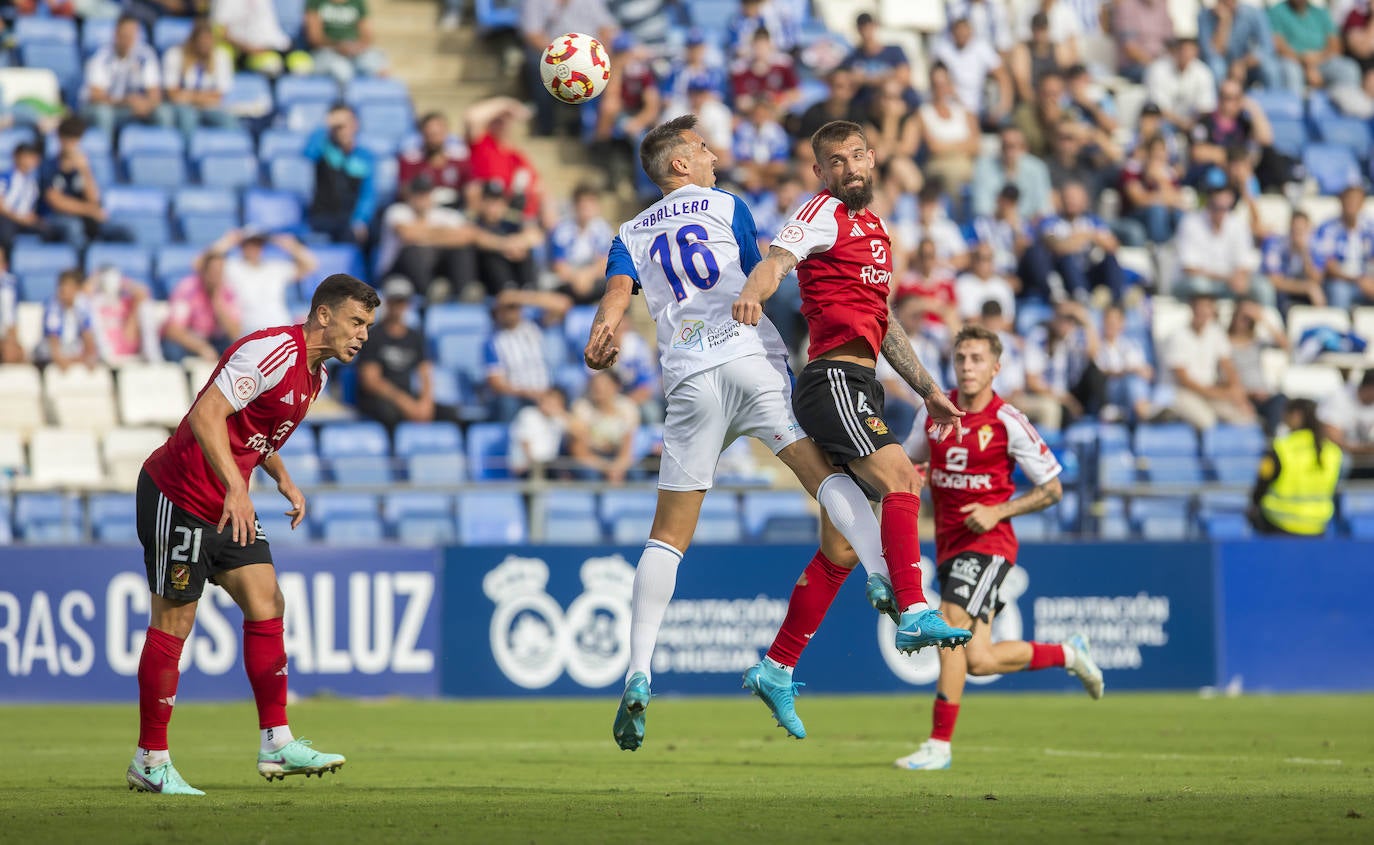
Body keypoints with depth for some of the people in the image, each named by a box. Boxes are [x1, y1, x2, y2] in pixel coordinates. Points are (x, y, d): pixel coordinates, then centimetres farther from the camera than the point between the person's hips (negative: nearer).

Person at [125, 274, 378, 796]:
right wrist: (235, 488, -37)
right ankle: (150, 761, 4)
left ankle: (277, 744, 4)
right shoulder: (273, 351, -20)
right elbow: (206, 415, -29)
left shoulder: (316, 373, 12)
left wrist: (284, 480, 8)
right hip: (179, 493, -9)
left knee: (266, 604, 1)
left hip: (230, 507, 9)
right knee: (174, 623, -3)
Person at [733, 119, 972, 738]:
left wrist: (927, 390, 32)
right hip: (834, 378, -9)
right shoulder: (824, 213, -3)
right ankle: (914, 615, -33)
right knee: (900, 477, -25)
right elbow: (779, 257, -23)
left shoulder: (874, 228, 24)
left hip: (860, 385, 9)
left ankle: (777, 669, 9)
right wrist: (753, 291, -45)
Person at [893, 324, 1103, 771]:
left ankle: (939, 745, -15)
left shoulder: (1008, 423, -10)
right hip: (948, 545, 6)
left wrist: (998, 512, -14)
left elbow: (1052, 488, -3)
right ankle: (1068, 654, 31)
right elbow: (909, 462, 23)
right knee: (978, 661, 6)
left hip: (987, 544, -6)